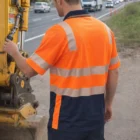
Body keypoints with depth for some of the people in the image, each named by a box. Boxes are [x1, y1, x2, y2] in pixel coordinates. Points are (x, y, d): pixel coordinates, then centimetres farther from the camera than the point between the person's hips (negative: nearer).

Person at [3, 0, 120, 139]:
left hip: (68, 116, -5)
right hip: (95, 112, 5)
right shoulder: (105, 29, 0)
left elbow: (29, 70, -14)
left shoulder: (60, 32, -18)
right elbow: (113, 72, 6)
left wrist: (14, 52, 6)